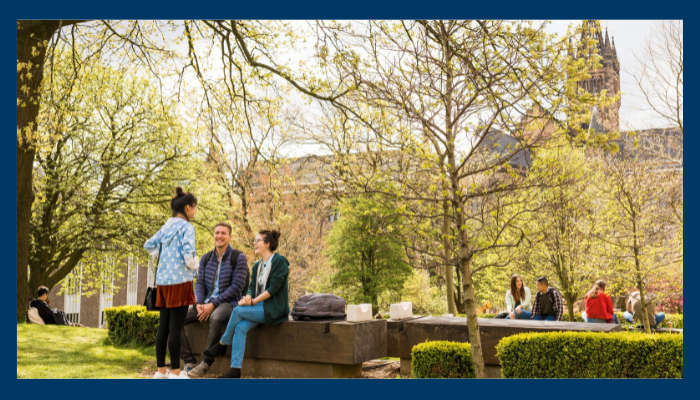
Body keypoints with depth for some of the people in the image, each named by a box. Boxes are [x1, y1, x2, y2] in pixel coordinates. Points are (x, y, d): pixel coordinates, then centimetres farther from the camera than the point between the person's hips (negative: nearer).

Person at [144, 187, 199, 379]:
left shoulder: (166, 226, 13)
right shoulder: (186, 227, -10)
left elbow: (149, 245, 19)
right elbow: (188, 252, -21)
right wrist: (193, 265, -3)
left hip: (163, 280, 8)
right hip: (180, 280, -8)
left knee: (164, 325, 11)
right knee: (176, 327, -4)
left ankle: (161, 370, 17)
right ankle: (175, 372, 1)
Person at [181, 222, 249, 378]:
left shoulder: (238, 258, -4)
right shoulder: (206, 258, 13)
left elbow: (236, 287, -12)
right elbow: (200, 283, 10)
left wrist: (213, 304, -18)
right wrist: (199, 304, -11)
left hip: (229, 303, -6)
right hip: (206, 303, 6)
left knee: (215, 318, -40)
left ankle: (206, 363, -23)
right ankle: (189, 362, -13)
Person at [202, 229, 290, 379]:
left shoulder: (279, 261, -8)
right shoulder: (257, 265, 17)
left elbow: (273, 288, -15)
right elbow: (252, 287, 10)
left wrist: (253, 301, -19)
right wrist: (248, 297, -13)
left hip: (274, 310, -6)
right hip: (260, 307, 6)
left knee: (238, 310, -22)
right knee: (240, 327, -20)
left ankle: (222, 344, -3)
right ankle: (235, 369, -23)